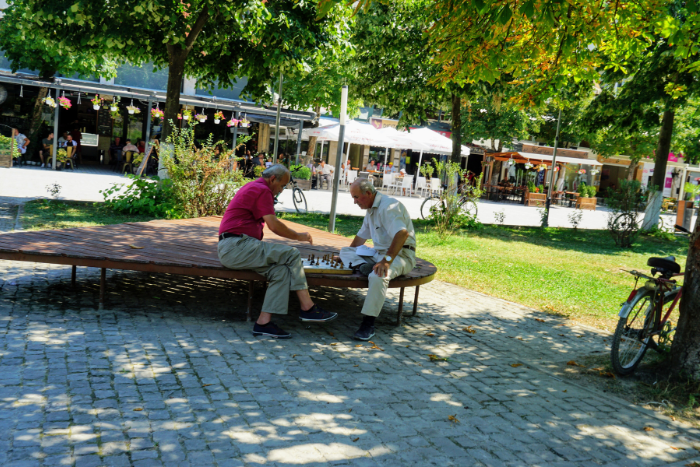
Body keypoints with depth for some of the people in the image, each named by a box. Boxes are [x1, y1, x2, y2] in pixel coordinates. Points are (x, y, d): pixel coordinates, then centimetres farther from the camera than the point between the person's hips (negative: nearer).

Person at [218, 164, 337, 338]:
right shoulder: (262, 190, -8)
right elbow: (274, 225, -13)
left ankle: (263, 322, -17)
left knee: (281, 270, -7)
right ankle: (307, 308, -10)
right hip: (236, 247, -10)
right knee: (292, 254, -14)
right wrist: (298, 236, -1)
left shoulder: (253, 187, 26)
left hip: (230, 249, 10)